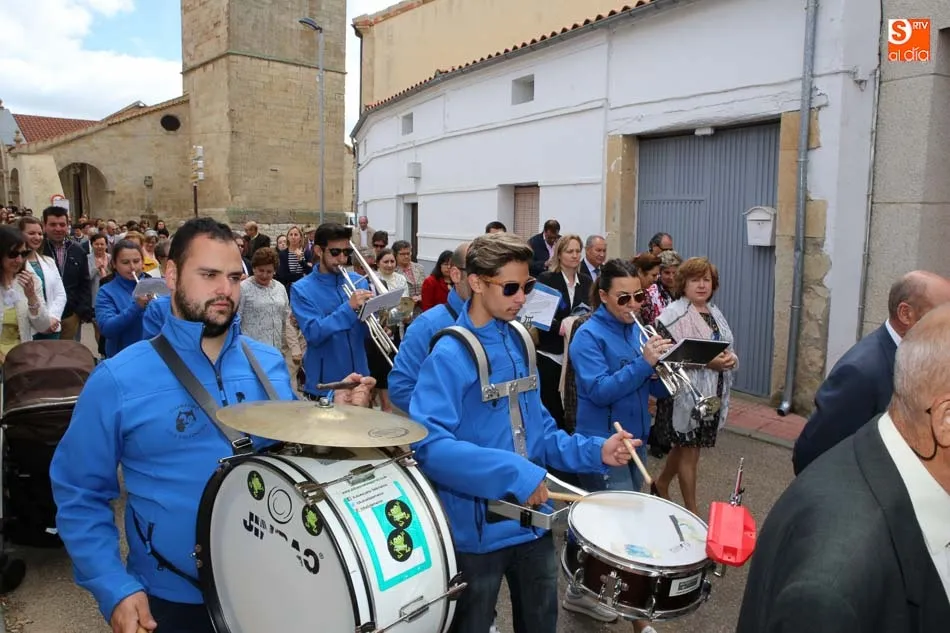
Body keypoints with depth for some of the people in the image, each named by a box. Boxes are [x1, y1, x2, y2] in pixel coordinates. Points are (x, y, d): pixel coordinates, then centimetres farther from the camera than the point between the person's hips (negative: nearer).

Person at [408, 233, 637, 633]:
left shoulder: (519, 341, 4)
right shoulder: (450, 355, -19)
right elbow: (429, 444, -29)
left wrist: (594, 451, -3)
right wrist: (513, 473, -33)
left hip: (533, 519, 7)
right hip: (477, 529, -6)